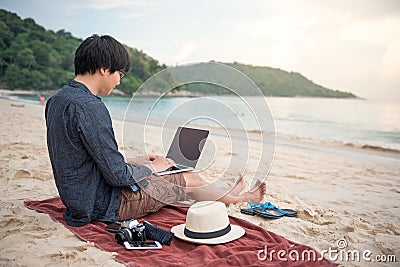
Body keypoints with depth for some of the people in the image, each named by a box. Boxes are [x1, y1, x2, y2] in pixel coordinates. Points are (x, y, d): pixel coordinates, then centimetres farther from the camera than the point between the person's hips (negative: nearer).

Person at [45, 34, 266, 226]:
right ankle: (232, 197, 35)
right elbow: (118, 175, -25)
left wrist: (136, 161, 12)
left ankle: (229, 195, 38)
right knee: (187, 179, 6)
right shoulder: (90, 108, -28)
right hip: (105, 205, -9)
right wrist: (151, 167, -6)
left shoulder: (57, 100, 4)